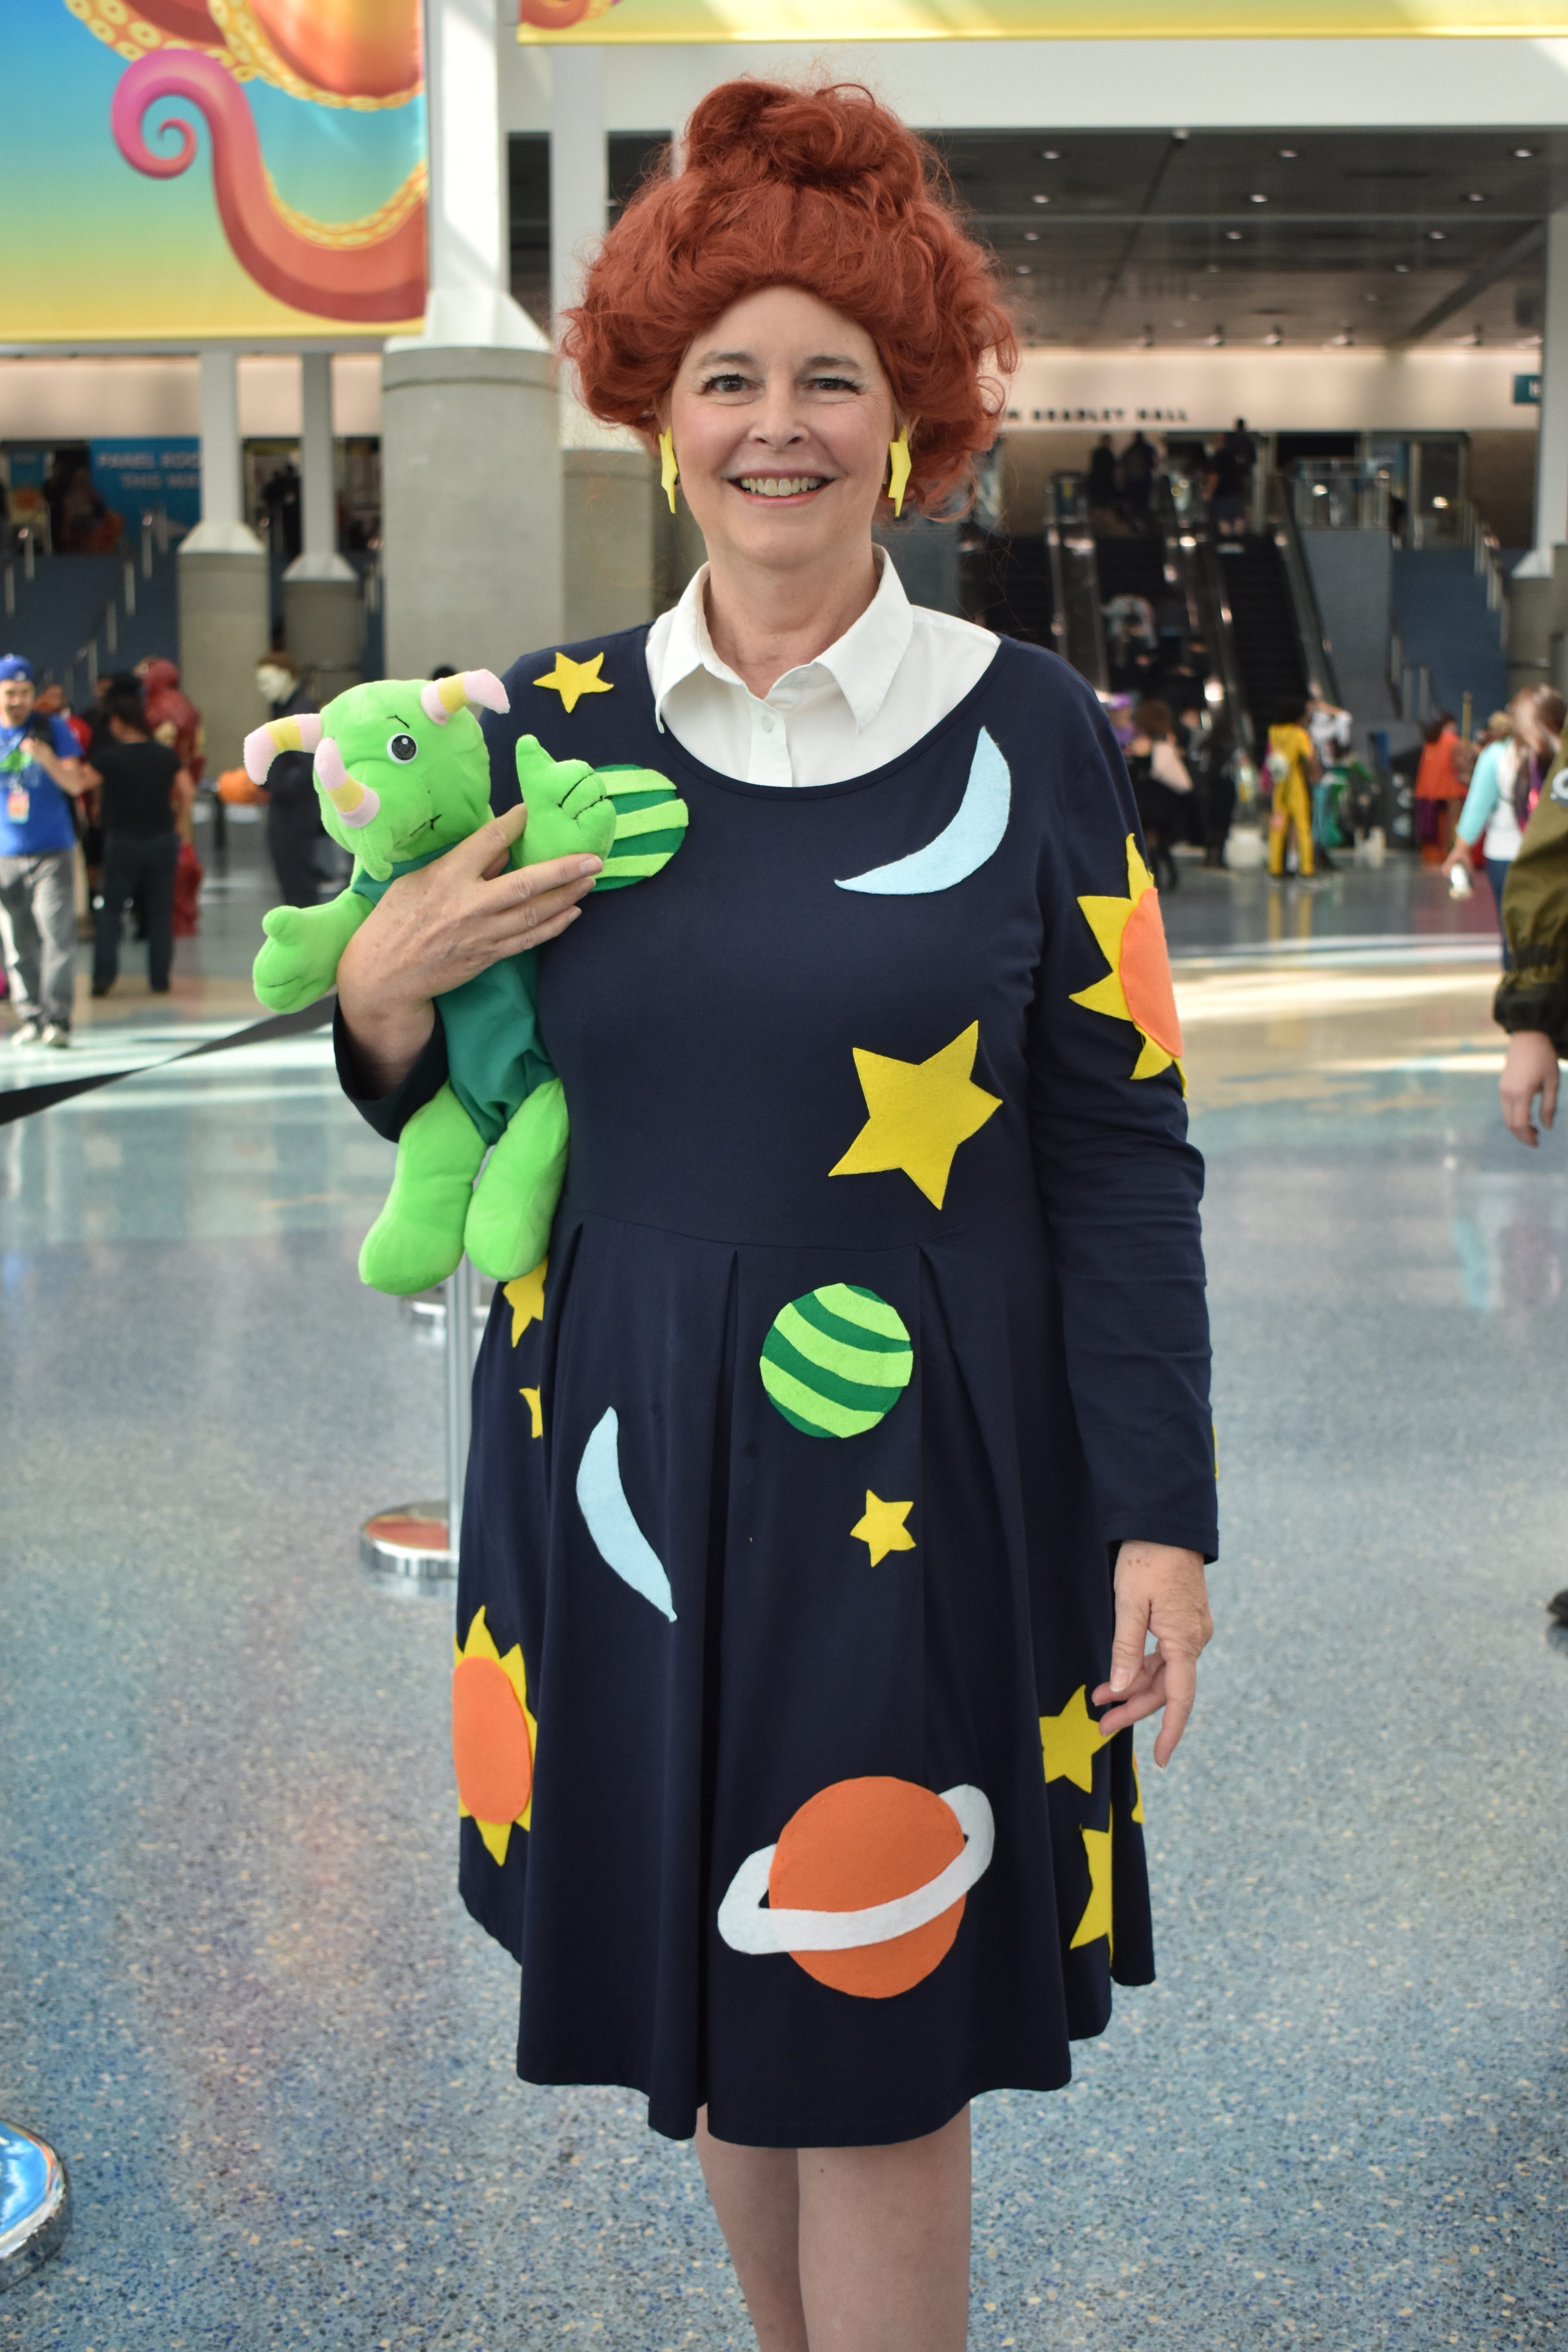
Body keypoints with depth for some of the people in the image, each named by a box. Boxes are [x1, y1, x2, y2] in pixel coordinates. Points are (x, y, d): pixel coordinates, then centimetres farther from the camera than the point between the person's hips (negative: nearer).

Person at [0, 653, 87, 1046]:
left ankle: (58, 1017, -11)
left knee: (57, 933, -12)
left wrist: (47, 759, -19)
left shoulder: (53, 729, 4)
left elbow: (77, 784, -3)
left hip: (52, 851, -2)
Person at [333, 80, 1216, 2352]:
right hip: (622, 1462, 3)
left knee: (873, 2047, 5)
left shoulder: (1026, 735, -4)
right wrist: (386, 990, -11)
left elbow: (1124, 1153, -4)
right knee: (710, 2009, 16)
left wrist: (1160, 1518, -8)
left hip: (909, 1479, -3)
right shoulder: (555, 727, 4)